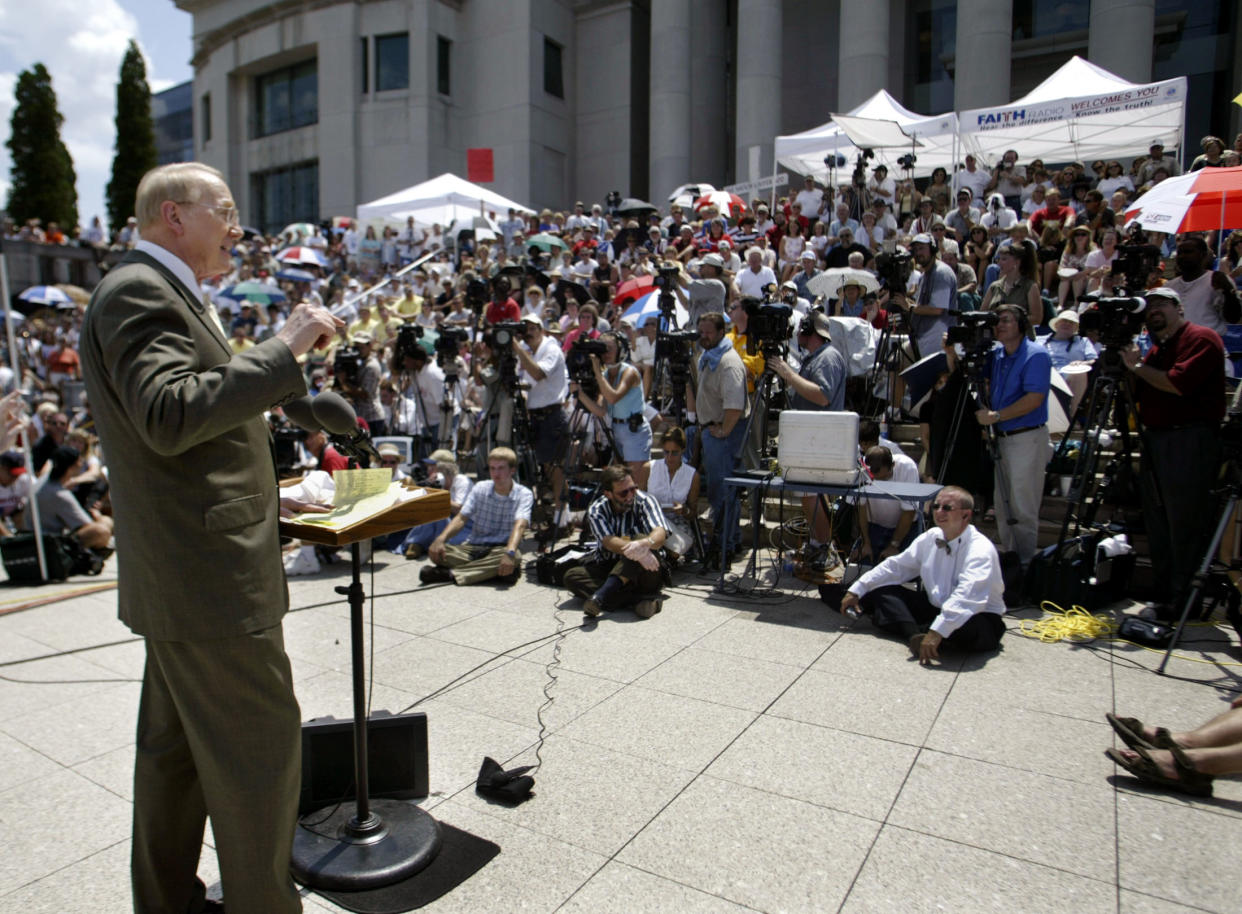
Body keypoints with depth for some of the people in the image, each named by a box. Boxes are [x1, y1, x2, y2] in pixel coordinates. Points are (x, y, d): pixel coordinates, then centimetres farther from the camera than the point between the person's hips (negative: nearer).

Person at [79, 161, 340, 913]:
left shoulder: (164, 294, 20)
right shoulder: (137, 291, -13)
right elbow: (169, 416, -28)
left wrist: (264, 499, 22)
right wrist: (283, 350, -24)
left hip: (186, 570, 11)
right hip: (210, 575, -11)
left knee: (178, 747, 20)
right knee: (262, 745, -1)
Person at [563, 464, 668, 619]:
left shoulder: (645, 501, -9)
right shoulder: (596, 510, -6)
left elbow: (660, 533, -25)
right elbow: (609, 542, -22)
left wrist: (645, 543, -50)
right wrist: (634, 550, -43)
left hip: (644, 573, -2)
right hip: (608, 568, 3)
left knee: (641, 538, -32)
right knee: (571, 576, -24)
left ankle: (602, 594, -42)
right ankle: (639, 598, -33)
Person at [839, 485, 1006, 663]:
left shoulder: (980, 549, -21)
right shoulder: (930, 538, 2)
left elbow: (967, 598, -36)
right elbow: (896, 566, 9)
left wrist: (937, 632, -46)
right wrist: (856, 590, 4)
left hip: (976, 617, -6)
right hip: (935, 608, 7)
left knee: (967, 628, -42)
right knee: (882, 589, -5)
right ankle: (914, 635, -28)